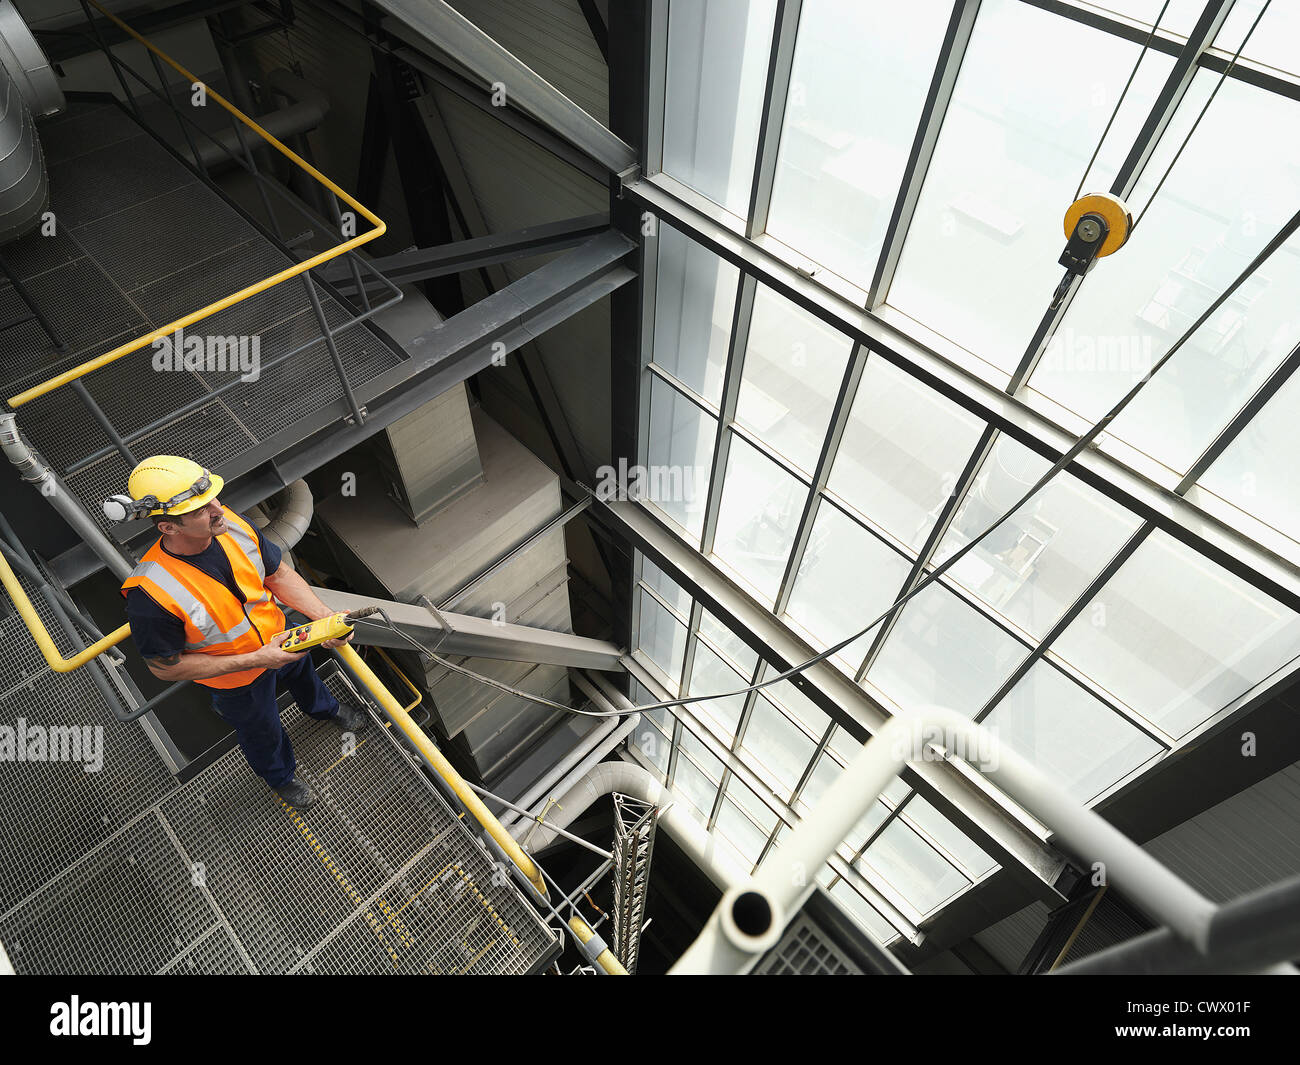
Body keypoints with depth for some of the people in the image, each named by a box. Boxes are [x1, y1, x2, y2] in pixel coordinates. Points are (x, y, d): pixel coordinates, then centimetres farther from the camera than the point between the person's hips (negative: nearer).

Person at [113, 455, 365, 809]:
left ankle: (324, 708, 74)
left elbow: (279, 575, -10)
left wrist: (323, 615, -24)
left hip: (279, 638, 4)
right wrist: (255, 659, -30)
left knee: (304, 676, 36)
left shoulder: (233, 525, -27)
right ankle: (281, 775, 62)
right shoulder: (151, 593, -41)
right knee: (263, 731, 26)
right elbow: (165, 667, -26)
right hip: (236, 680, -4)